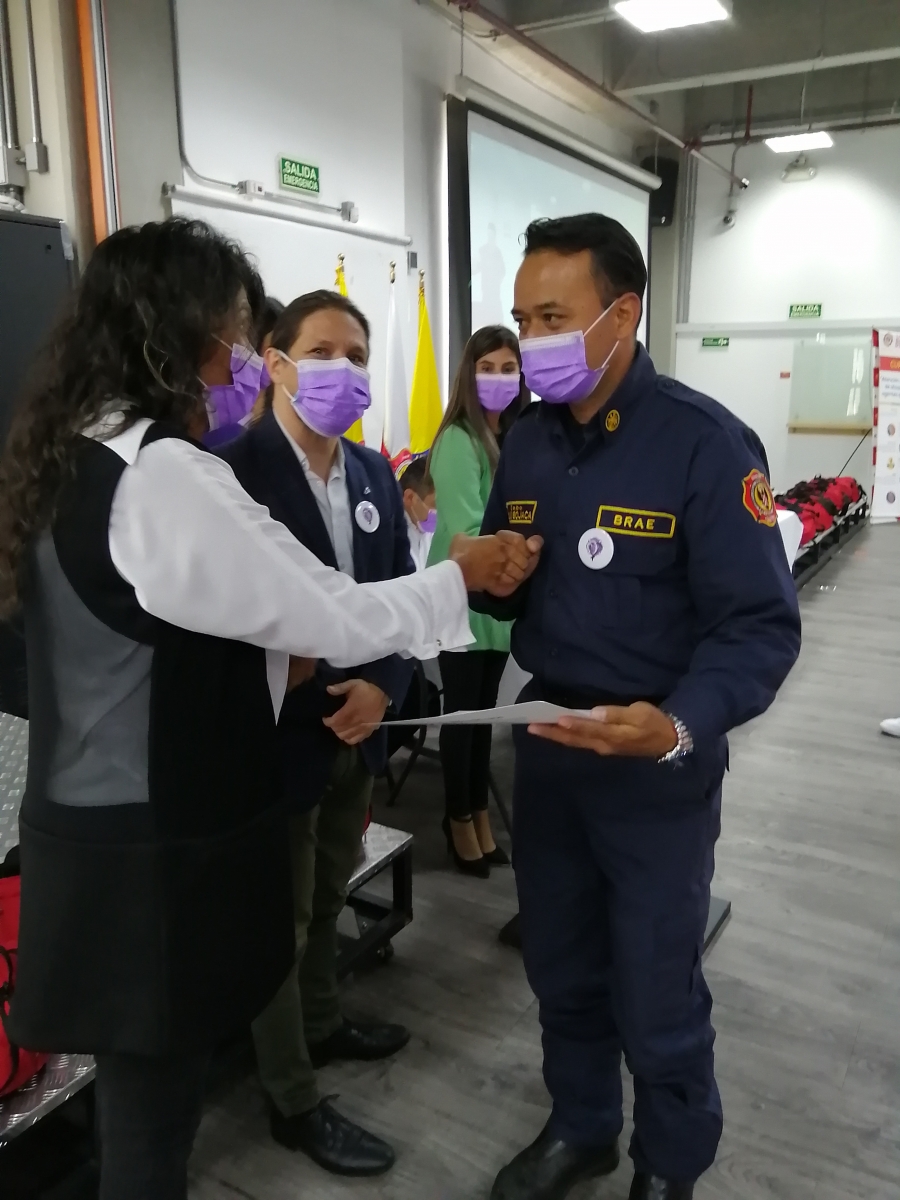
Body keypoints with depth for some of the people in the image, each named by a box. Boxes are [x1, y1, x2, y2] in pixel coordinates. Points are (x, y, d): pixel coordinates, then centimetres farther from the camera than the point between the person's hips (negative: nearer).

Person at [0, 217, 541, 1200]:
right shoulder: (166, 476, -23)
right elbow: (335, 616, -18)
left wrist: (269, 652, 16)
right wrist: (461, 575, -3)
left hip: (101, 825, 9)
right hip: (158, 849, -9)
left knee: (144, 1091, 24)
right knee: (154, 1100, 12)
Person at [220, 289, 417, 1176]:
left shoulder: (376, 473, 5)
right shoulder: (231, 472, -18)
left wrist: (383, 685, -11)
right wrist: (324, 701, -23)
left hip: (357, 731, 7)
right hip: (276, 737, -7)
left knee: (327, 899, 26)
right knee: (281, 919, 11)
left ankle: (321, 1025, 50)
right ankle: (292, 1102, 31)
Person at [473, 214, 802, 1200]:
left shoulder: (704, 441, -16)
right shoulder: (526, 441, 4)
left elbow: (760, 625, -20)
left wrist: (681, 726, -36)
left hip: (658, 767, -5)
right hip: (546, 743, 5)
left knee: (654, 994, 13)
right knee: (561, 968, 21)